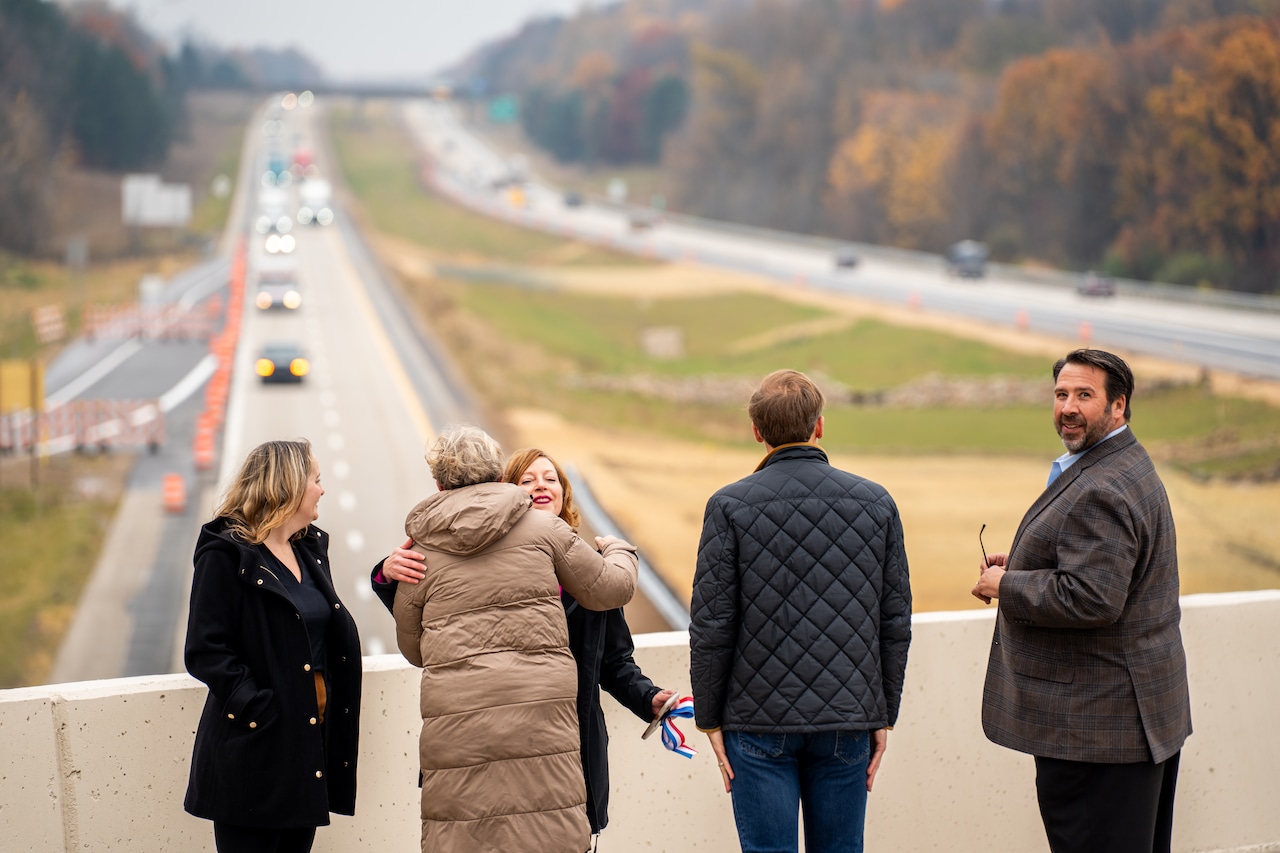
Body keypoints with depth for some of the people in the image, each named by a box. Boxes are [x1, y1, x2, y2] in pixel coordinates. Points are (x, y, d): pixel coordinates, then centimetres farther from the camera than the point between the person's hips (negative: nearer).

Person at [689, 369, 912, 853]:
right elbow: (895, 623, 6)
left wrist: (710, 719, 2)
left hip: (760, 724, -2)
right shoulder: (876, 503, 4)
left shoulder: (730, 505, -5)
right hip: (848, 722, 3)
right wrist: (884, 715, 13)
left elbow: (711, 626, -6)